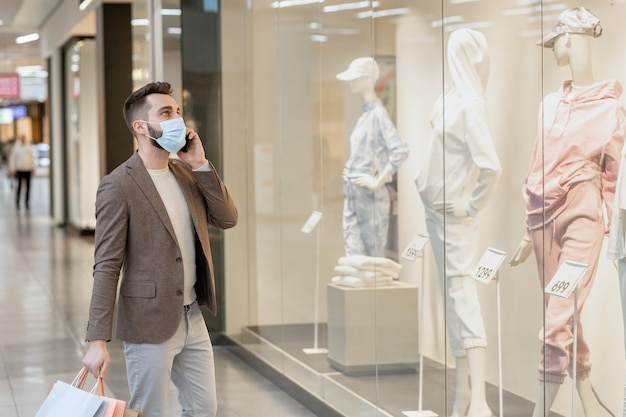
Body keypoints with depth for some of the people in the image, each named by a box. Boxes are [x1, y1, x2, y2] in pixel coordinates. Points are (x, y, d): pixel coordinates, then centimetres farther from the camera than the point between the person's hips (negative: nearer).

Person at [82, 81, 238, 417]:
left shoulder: (186, 174, 8)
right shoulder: (118, 186, -14)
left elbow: (227, 219, 3)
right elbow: (106, 267, -16)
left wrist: (200, 165, -6)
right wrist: (98, 341, -20)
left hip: (192, 317, 7)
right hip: (150, 324, -7)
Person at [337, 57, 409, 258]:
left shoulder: (377, 114, -13)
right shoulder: (365, 114, 13)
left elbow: (401, 150, -24)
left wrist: (378, 182, -19)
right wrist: (350, 169, 13)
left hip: (370, 195, -9)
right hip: (353, 194, 9)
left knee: (374, 254, -1)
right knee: (354, 253, 9)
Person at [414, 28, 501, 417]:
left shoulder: (470, 104, -21)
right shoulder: (452, 97, 4)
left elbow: (491, 166, -30)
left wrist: (472, 206, -16)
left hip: (452, 213, -9)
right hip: (437, 209, 9)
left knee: (461, 289, -14)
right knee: (454, 292, 13)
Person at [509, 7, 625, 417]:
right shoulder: (551, 103, 13)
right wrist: (531, 230, 18)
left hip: (582, 214, -6)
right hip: (544, 213, 6)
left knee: (559, 321, -13)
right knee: (564, 316, 9)